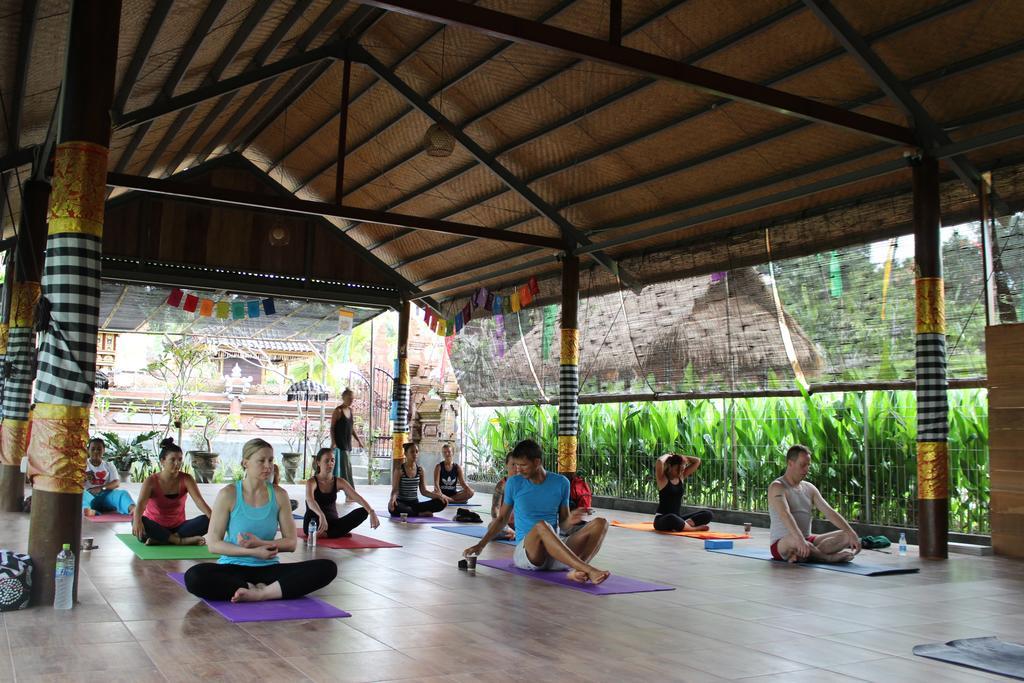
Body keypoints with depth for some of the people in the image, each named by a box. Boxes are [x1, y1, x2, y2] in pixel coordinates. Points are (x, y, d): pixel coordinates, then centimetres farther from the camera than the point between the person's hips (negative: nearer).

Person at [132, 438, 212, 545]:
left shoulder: (186, 479, -7)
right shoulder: (151, 481, -11)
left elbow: (199, 501, -19)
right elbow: (141, 504, -26)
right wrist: (137, 521, -49)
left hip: (178, 527, 2)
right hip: (155, 528, -2)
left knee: (206, 520, -25)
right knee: (138, 521, -34)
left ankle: (159, 540, -27)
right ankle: (182, 541, -32)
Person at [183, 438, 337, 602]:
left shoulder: (279, 495, 3)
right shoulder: (228, 494, -5)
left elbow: (290, 543, 3)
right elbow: (213, 544, -8)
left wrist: (261, 543, -15)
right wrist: (253, 552, -20)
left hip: (268, 569, 3)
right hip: (233, 568, -2)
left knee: (327, 567, -22)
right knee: (194, 577, -36)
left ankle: (261, 593, -28)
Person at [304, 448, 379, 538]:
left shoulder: (339, 482, 1)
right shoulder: (312, 482, -11)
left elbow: (357, 497, -11)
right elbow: (310, 500, -33)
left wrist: (372, 512, -30)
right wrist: (321, 516, -54)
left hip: (333, 522, 4)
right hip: (313, 524, -4)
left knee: (362, 511, -18)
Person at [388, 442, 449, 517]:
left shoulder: (420, 470, 7)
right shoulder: (399, 469, -6)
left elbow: (423, 491, 9)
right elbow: (395, 490, -12)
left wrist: (439, 495, -6)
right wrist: (393, 498, -36)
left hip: (415, 504, 4)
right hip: (402, 503, -4)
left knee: (441, 502, -16)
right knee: (393, 507, -42)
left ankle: (409, 513, -16)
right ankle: (420, 514, -23)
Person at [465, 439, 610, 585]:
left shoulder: (561, 483, 6)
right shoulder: (514, 483, 3)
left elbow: (562, 524, 13)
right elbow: (502, 519, 14)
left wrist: (570, 520, -10)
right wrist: (481, 545, 6)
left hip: (556, 557, 3)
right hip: (525, 552, -3)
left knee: (600, 523, -18)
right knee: (541, 525, -38)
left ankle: (577, 571, -41)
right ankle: (589, 570, -45)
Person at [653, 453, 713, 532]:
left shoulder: (681, 477, 9)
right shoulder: (662, 479, -8)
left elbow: (697, 461, 10)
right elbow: (659, 462, -28)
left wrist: (680, 457, 6)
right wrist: (667, 456, -7)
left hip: (677, 518, 6)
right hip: (662, 520, -6)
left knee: (708, 514, -9)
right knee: (671, 518, -43)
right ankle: (695, 528, -21)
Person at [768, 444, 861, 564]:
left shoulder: (809, 488, 12)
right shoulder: (777, 487, -12)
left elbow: (829, 512, 1)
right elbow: (785, 515, -30)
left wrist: (852, 534, -12)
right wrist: (800, 539, -46)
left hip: (807, 541, 8)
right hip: (782, 545, -8)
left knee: (846, 536, -8)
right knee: (795, 540, -42)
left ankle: (803, 555, -25)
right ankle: (828, 557, -17)